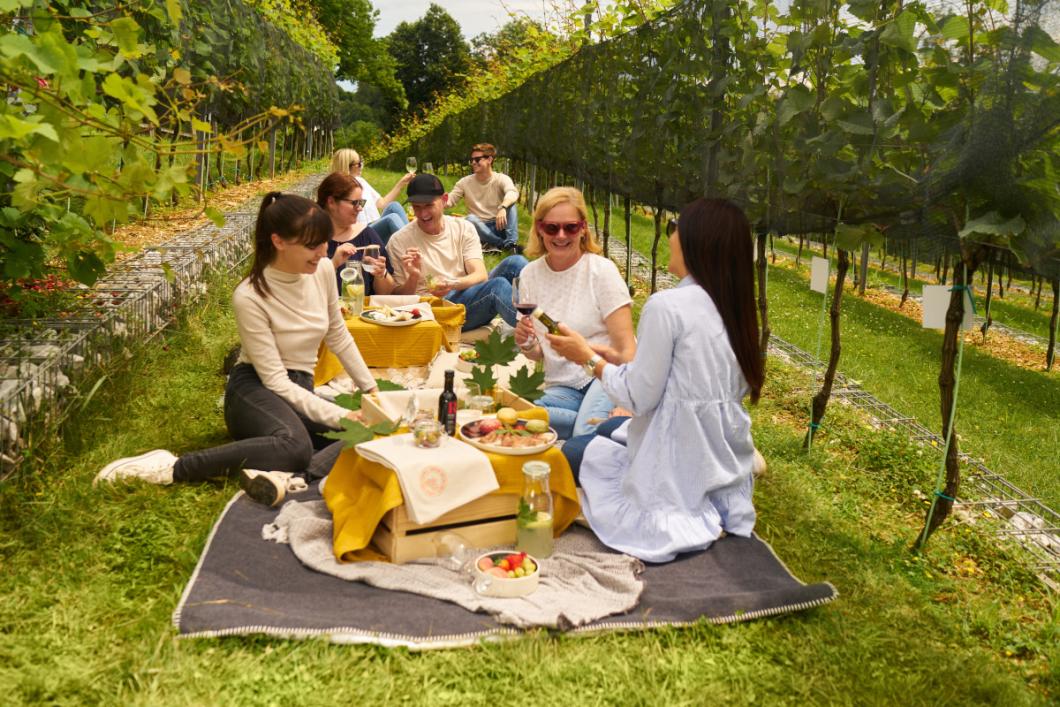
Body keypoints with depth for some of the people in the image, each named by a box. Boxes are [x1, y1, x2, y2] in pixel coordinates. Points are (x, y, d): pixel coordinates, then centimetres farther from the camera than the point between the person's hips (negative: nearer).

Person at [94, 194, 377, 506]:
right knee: (295, 445, -41)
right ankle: (171, 467, -30)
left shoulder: (323, 270, -4)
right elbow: (274, 380, -19)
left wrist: (372, 389, 15)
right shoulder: (250, 297, -20)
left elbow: (338, 337, 13)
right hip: (256, 389, -5)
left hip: (300, 390, 6)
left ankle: (283, 475, -38)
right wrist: (339, 416, -26)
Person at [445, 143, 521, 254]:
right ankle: (505, 244, -27)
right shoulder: (465, 182, 2)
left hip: (500, 226, -1)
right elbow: (449, 201, -2)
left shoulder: (501, 179, -7)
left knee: (510, 204, -26)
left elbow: (513, 193, -29)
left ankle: (511, 243, -35)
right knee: (471, 219, -31)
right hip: (480, 229, 1)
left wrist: (503, 208, -51)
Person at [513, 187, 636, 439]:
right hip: (562, 385, 5)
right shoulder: (529, 275, 6)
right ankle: (601, 422, -12)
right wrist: (527, 344, -11)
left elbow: (626, 349, -13)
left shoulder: (601, 270, -6)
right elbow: (539, 354, 13)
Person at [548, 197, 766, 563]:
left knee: (574, 449, 17)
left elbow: (638, 399, -17)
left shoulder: (666, 306, -21)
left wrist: (589, 357, -3)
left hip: (680, 472, -8)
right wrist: (617, 360, 11)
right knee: (608, 428, 29)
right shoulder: (734, 307, 2)